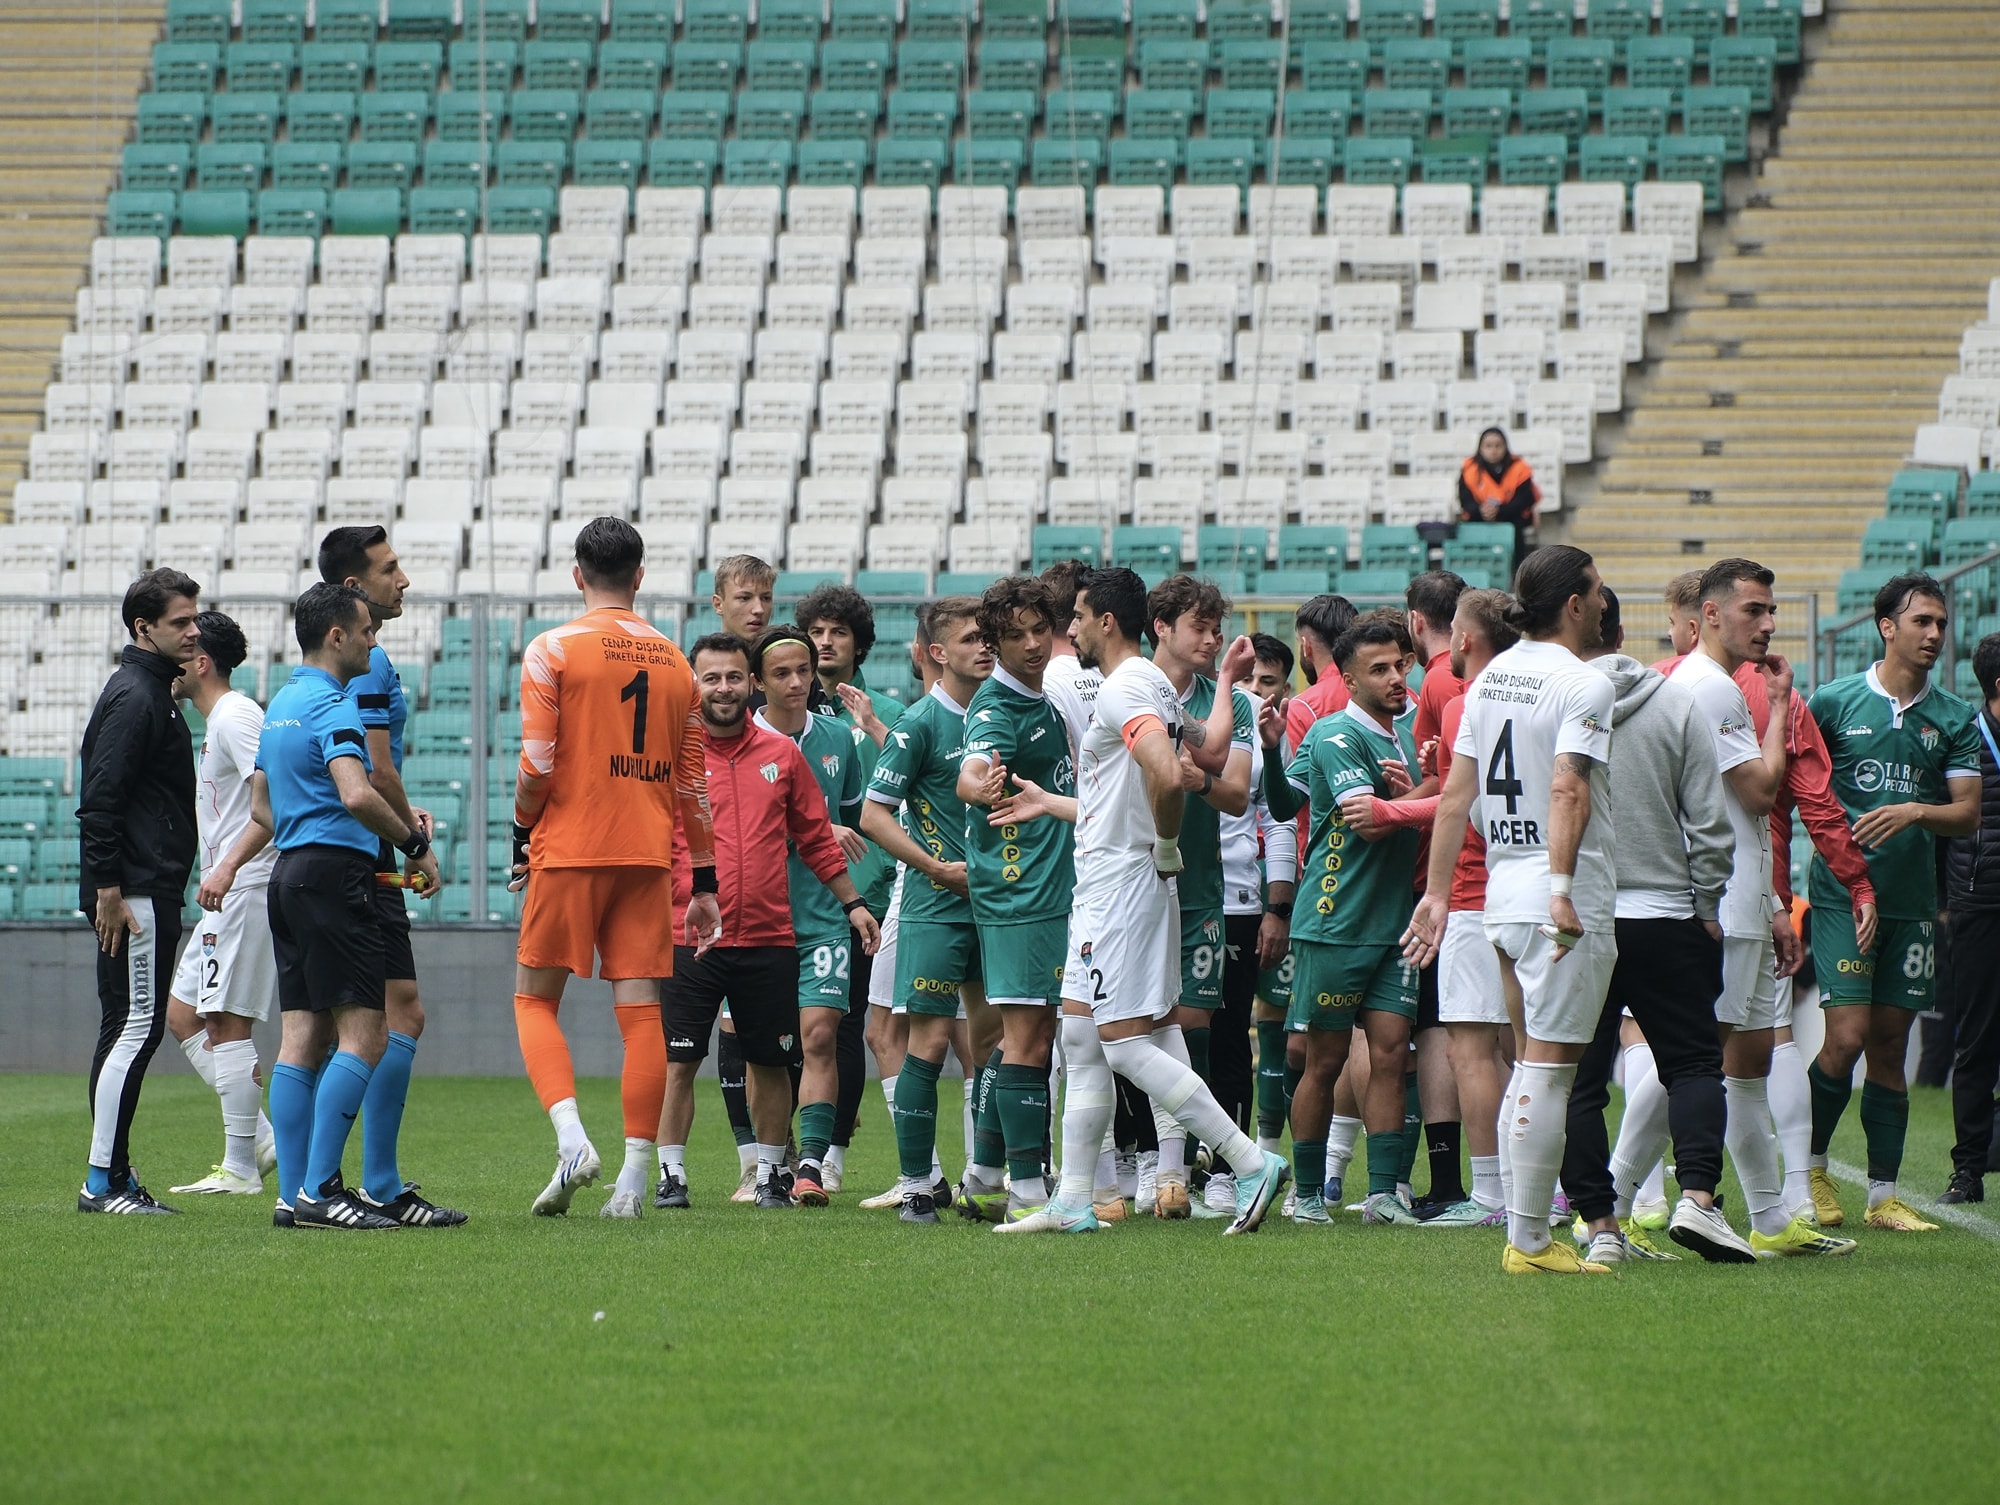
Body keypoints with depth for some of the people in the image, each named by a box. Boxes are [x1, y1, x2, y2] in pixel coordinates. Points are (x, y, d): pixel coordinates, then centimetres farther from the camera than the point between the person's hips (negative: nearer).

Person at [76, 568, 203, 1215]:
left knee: (129, 1030, 11)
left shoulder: (154, 693, 19)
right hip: (134, 894, -10)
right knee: (135, 1026, -11)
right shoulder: (133, 697, -13)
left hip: (149, 893, 10)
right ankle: (103, 1181, -10)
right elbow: (99, 799, -19)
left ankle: (113, 1178, 14)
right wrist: (108, 888, -22)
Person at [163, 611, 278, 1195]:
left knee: (227, 1025, -9)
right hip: (227, 895, 11)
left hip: (246, 890, -11)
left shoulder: (235, 716, -12)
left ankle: (241, 1167, -7)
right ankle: (259, 1139, 10)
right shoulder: (215, 723, 20)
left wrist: (229, 868, -28)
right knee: (182, 1014, 11)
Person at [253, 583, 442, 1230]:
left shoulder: (281, 704, 19)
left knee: (302, 1038, 7)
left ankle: (293, 1194, 4)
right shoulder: (331, 705, -12)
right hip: (336, 875, -10)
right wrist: (416, 844, -15)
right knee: (363, 1035, -10)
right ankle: (319, 1189, -15)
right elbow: (357, 794, -26)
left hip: (289, 871, 10)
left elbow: (261, 806, 27)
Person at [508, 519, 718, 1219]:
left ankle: (571, 1138, -14)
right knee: (640, 1010, 2)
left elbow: (536, 765, -10)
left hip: (568, 850, -3)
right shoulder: (674, 661, 10)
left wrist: (522, 836, 7)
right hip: (648, 858, 3)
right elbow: (693, 783, 12)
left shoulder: (553, 650, -4)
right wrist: (704, 883, 16)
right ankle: (632, 1180, -1)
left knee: (535, 999, 7)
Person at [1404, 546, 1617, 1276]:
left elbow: (1456, 791, 14)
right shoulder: (1583, 684, -11)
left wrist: (1436, 890, 18)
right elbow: (1566, 789, -24)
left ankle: (1527, 1232, 16)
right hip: (1563, 902, -8)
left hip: (1501, 893, 8)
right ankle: (1528, 1240, -5)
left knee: (1532, 1065, 15)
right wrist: (1562, 889, -32)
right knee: (1548, 1070, -6)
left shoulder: (1491, 678, 13)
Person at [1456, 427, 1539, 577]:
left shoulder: (1519, 468, -10)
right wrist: (1480, 511, -35)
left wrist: (1500, 512, -33)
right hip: (1479, 519, 1)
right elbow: (1466, 501, -12)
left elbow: (1523, 500, -16)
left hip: (1512, 517, -1)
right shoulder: (1470, 469, -8)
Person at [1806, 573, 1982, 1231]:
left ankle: (1883, 1196, 11)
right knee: (1847, 1039, -12)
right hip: (1842, 895, -3)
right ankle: (1813, 1169, 9)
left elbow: (1967, 813, 3)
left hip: (1913, 901, 3)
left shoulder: (1955, 718, 7)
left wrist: (1915, 812, -15)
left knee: (1889, 1046, 6)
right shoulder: (1834, 702, 0)